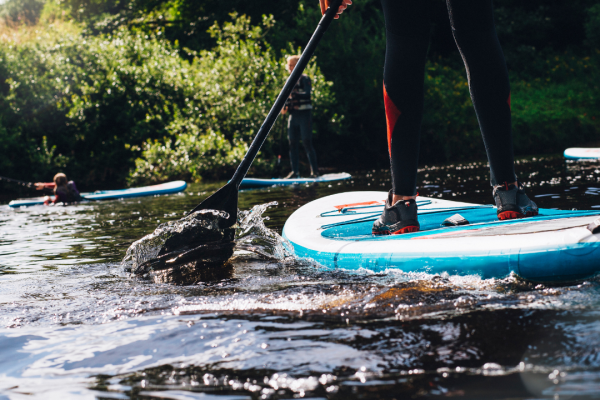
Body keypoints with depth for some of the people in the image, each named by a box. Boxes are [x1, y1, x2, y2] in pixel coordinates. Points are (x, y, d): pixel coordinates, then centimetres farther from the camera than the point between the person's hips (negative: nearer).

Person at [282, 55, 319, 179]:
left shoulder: (304, 79, -4)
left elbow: (307, 94, -17)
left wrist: (295, 94, -31)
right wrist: (284, 108, 2)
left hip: (304, 114, -7)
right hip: (293, 115, 7)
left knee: (307, 143, -8)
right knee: (293, 144, 5)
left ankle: (314, 171, -4)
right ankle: (295, 171, 11)